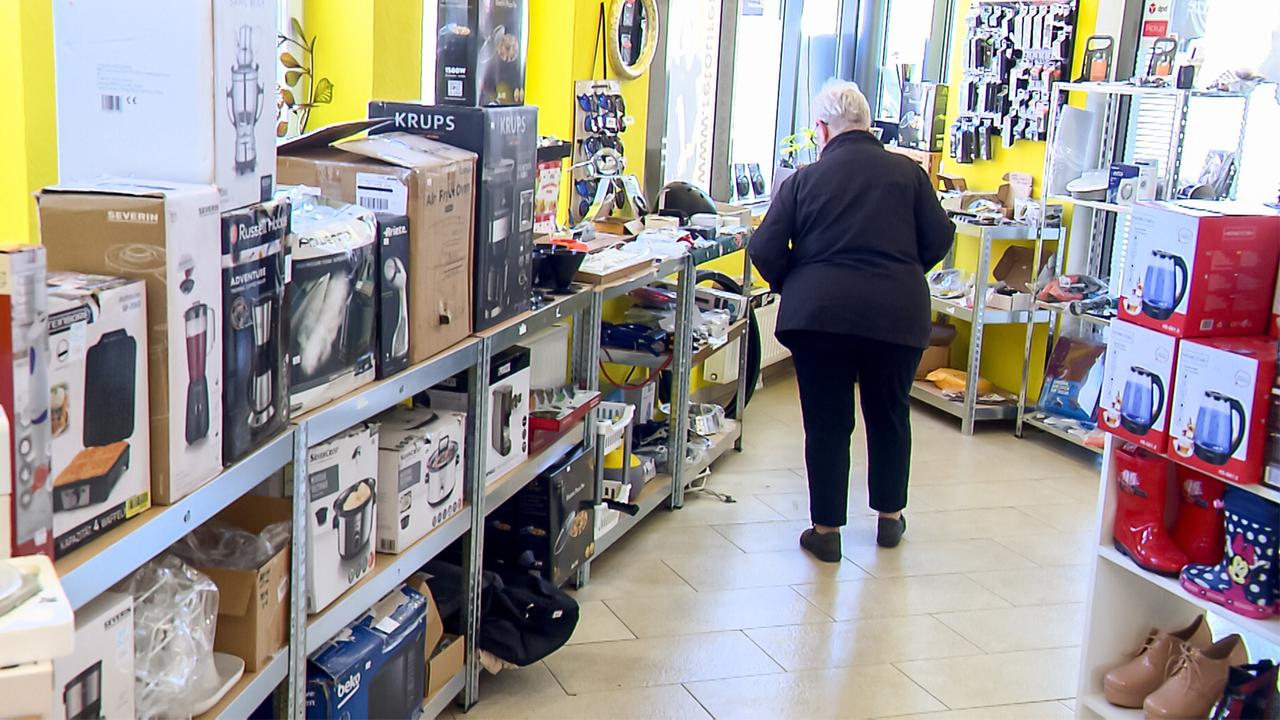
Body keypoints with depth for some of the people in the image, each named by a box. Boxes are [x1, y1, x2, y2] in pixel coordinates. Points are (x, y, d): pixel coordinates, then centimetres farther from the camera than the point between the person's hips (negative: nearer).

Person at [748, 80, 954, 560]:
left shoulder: (804, 179, 1)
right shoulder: (908, 172, 4)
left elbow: (765, 250, -3)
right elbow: (939, 240, 4)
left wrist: (793, 287, 14)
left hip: (818, 315, -1)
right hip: (896, 313, 2)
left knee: (826, 423, 8)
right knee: (889, 416, 19)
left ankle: (826, 530, 13)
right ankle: (889, 517, 32)